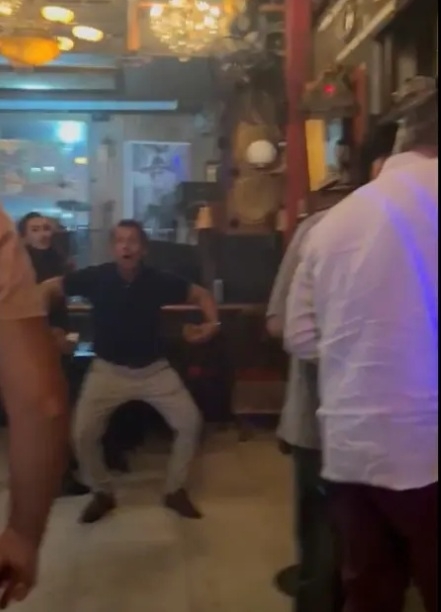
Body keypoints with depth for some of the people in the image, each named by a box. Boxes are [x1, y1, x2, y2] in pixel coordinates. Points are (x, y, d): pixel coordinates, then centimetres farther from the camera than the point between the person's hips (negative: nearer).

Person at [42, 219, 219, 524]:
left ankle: (175, 490, 16)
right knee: (83, 432, -12)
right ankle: (103, 493, 16)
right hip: (108, 369, -1)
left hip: (154, 368, 1)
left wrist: (212, 322, -20)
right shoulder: (96, 277, -14)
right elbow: (49, 288, -4)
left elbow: (200, 294, 0)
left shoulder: (158, 280, -12)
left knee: (190, 421, -7)